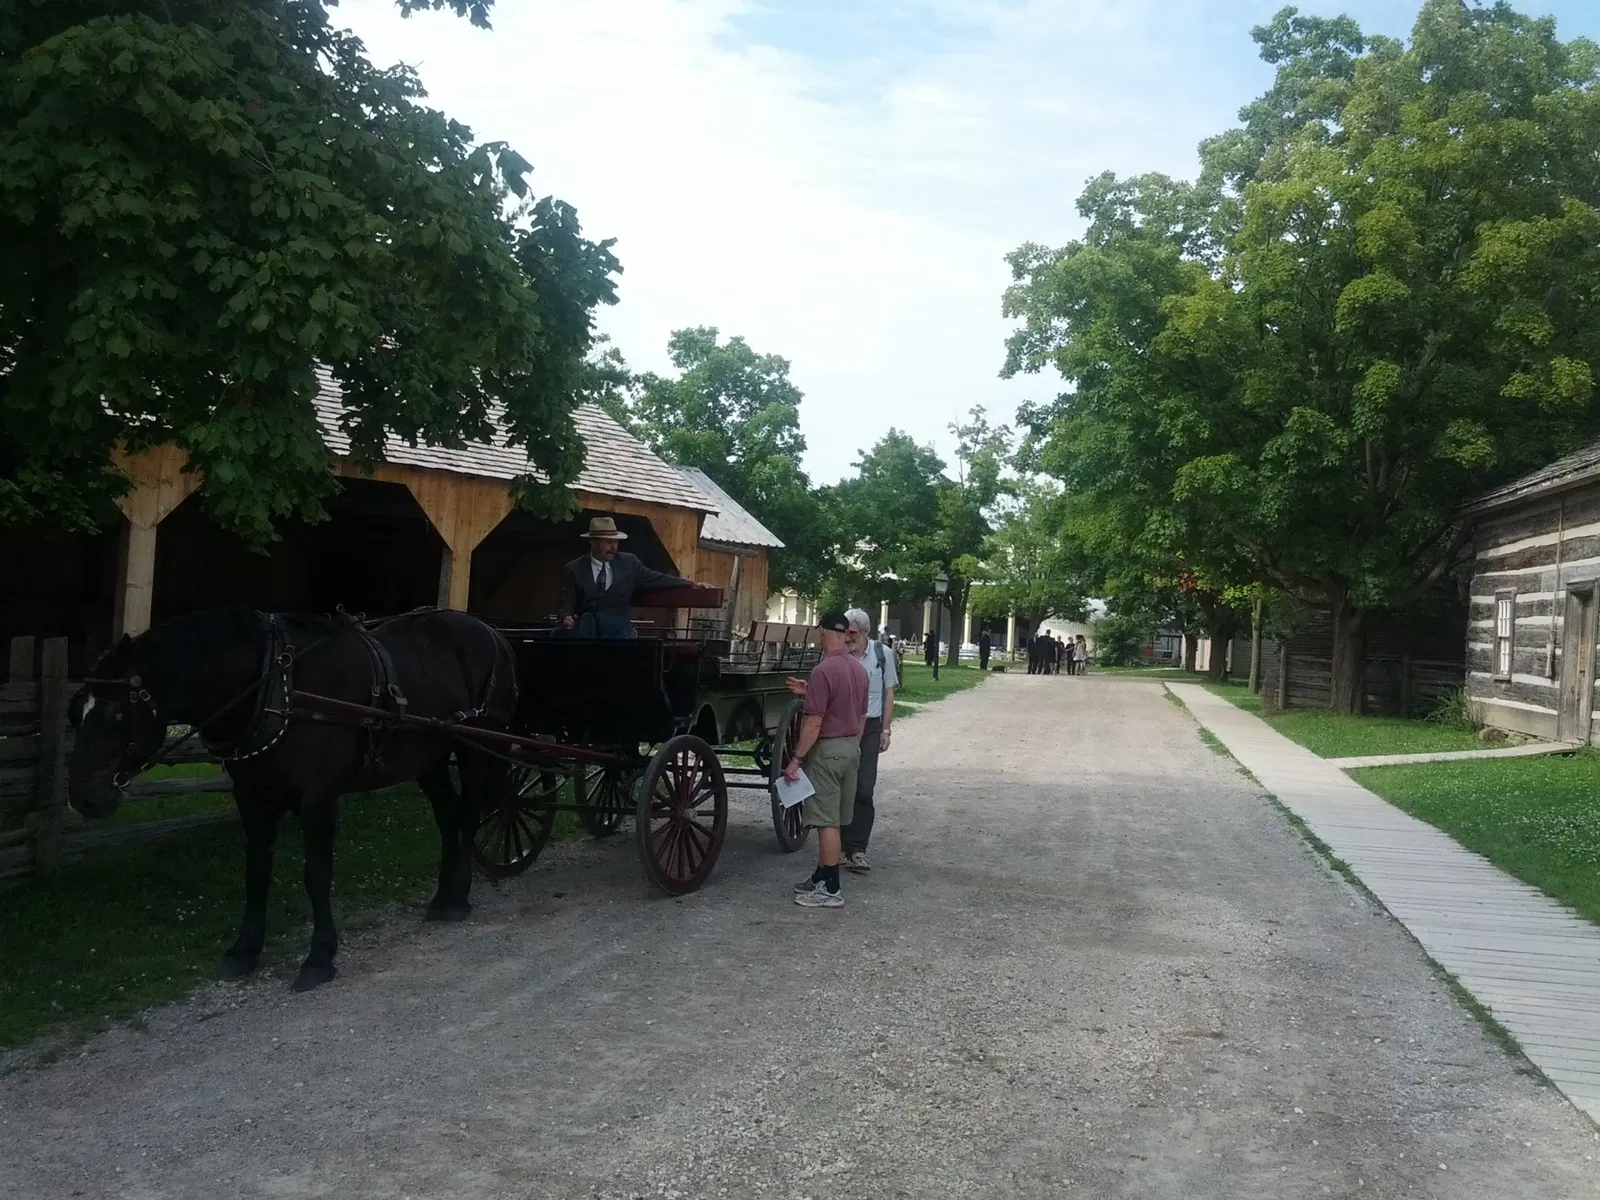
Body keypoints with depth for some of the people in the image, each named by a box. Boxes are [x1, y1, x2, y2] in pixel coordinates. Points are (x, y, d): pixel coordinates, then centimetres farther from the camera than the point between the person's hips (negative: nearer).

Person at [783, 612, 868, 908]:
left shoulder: (823, 671, -19)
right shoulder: (859, 669, 7)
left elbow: (814, 722, -22)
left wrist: (796, 759, -17)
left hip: (827, 750, -8)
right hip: (851, 747, 8)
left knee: (827, 822, -3)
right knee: (834, 820, 15)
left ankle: (830, 890, 1)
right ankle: (821, 877, 25)